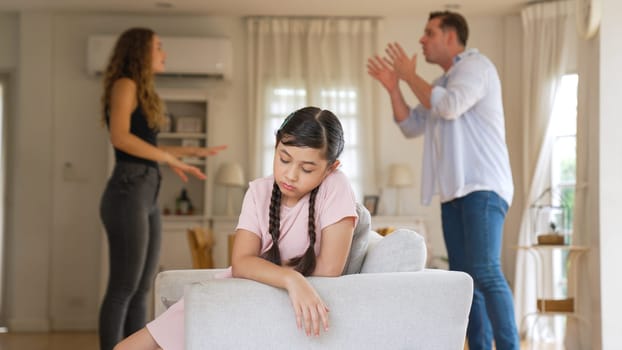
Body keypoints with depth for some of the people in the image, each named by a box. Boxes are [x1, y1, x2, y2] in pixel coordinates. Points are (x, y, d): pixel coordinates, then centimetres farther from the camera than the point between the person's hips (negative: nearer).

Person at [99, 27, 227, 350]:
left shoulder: (141, 92, 22)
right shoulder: (124, 84, -4)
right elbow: (120, 138, -19)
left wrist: (193, 151, 28)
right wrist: (171, 159, -17)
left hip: (147, 196, 9)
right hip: (128, 193, -9)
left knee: (141, 290, 7)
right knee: (123, 289, -8)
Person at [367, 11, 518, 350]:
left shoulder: (475, 65, -3)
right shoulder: (443, 82, 22)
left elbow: (449, 106, -19)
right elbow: (411, 126, 23)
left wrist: (411, 76, -8)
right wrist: (393, 88, 11)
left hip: (483, 188, -9)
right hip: (454, 192, 9)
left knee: (485, 272, -19)